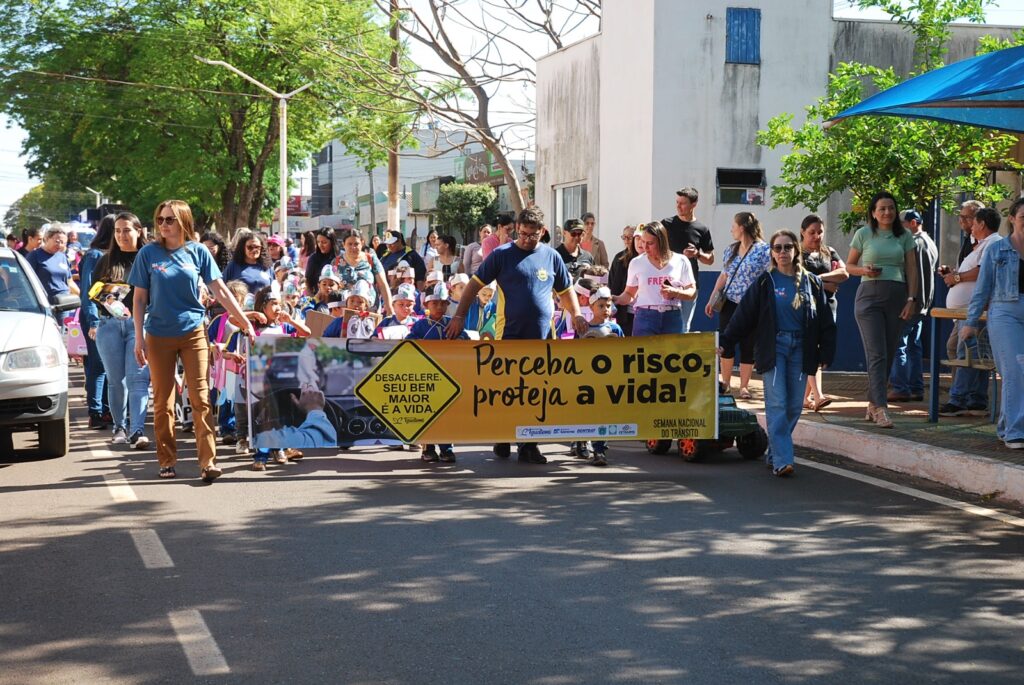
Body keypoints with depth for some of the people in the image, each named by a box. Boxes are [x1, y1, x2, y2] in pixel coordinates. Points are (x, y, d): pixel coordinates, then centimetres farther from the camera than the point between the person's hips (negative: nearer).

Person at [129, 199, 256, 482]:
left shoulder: (198, 252, -1)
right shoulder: (148, 254, -1)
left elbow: (221, 291, 1)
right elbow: (140, 298, 2)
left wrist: (246, 323, -1)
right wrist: (139, 337, -3)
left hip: (193, 332, 0)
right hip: (159, 336, 1)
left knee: (200, 398, -5)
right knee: (162, 401, 7)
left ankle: (208, 461, -5)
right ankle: (167, 461, 17)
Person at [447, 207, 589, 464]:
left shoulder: (551, 257, 11)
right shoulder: (502, 255, 1)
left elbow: (565, 289, 21)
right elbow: (476, 284, 1)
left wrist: (576, 314, 4)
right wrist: (459, 315, -6)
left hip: (542, 336, 3)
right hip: (509, 336, -3)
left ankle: (528, 445, 13)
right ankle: (502, 439, 17)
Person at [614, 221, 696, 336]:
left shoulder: (680, 261, 6)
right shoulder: (636, 263, 8)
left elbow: (692, 293, 7)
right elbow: (629, 294, 12)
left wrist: (675, 293, -11)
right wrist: (615, 299, -7)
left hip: (672, 318, 0)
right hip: (645, 317, 0)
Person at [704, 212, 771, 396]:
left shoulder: (763, 250, -7)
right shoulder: (730, 250, 12)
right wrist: (712, 299, 16)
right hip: (729, 303, 5)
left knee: (747, 347, 2)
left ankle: (744, 386, 11)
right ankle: (725, 382, 17)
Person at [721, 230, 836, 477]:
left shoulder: (811, 283, 9)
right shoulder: (765, 282, 3)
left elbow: (825, 321, 11)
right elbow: (744, 315, 2)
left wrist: (826, 353, 6)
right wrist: (724, 342, -3)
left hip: (800, 348, 3)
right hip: (773, 346, -3)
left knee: (794, 406, 3)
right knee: (777, 403, -11)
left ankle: (775, 454, 16)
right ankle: (782, 460, -15)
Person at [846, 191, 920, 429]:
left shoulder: (904, 236, 9)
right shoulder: (863, 234, 3)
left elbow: (912, 269, 8)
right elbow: (849, 266, 10)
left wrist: (911, 299, -1)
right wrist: (865, 270, -11)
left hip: (897, 296, 3)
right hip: (869, 295, -3)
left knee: (889, 355, 6)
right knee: (877, 354, -12)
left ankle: (872, 404, 19)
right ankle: (881, 409, -18)